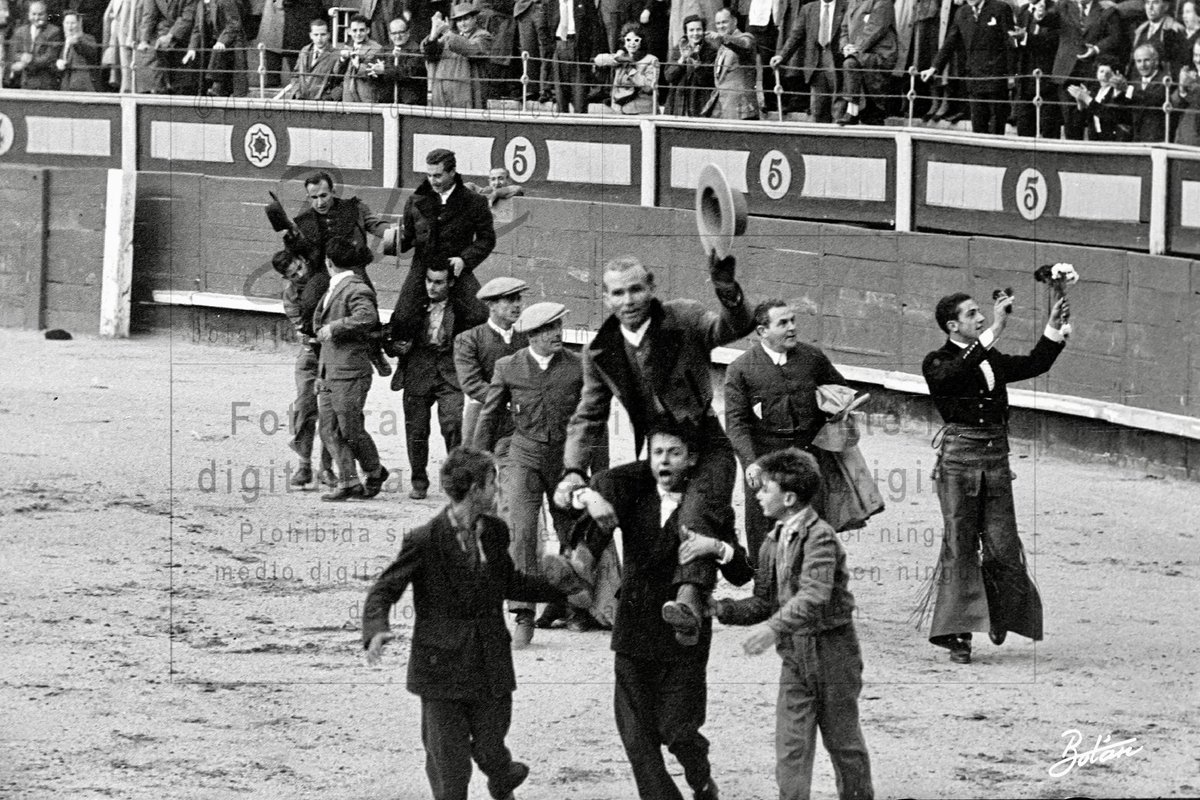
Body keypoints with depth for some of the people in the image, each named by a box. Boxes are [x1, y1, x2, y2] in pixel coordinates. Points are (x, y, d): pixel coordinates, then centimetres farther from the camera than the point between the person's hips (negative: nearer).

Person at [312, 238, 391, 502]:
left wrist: (334, 328, -26)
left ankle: (375, 473, 19)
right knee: (329, 430, 3)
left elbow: (367, 317, -31)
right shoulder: (332, 290, 17)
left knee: (350, 429, -2)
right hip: (327, 372, 9)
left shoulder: (357, 290, -13)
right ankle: (348, 483, 5)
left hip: (349, 374, -9)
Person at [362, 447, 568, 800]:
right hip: (442, 665, -4)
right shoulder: (424, 541, -12)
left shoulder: (494, 532, 6)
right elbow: (383, 591, -9)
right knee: (448, 762, -1)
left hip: (491, 666, 4)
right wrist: (376, 630, -29)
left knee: (490, 750, 7)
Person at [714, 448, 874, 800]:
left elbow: (814, 595, -29)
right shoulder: (773, 544, 8)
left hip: (830, 651, -6)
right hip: (794, 656, 6)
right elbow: (763, 603, 12)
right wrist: (720, 608, -3)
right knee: (791, 747, -1)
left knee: (842, 741, 9)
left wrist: (775, 626, -39)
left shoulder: (819, 537, -16)